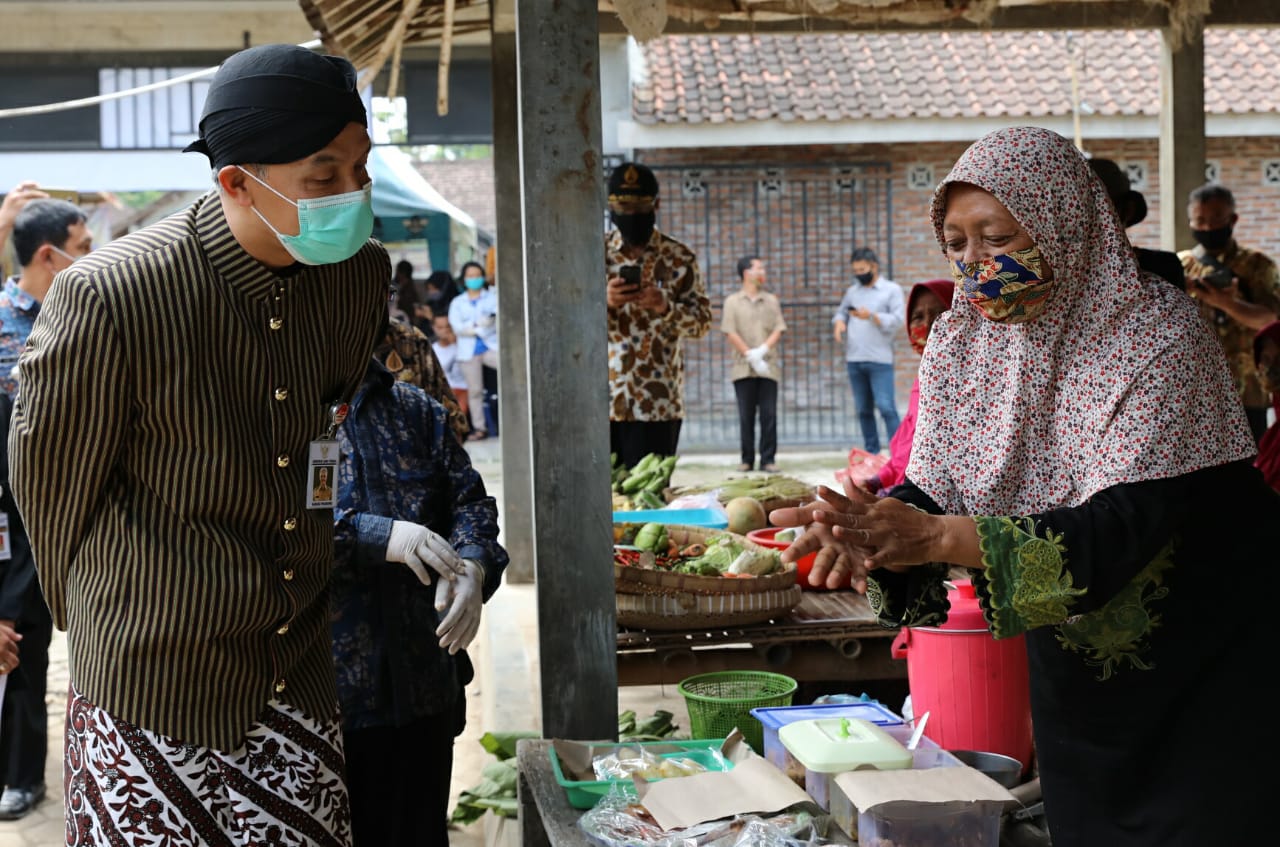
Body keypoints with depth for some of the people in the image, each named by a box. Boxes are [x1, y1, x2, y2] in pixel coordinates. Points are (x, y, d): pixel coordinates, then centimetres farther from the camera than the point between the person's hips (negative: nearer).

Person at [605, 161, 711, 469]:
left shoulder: (679, 258, 4)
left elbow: (702, 320, 0)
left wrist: (666, 307, -19)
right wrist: (603, 301, -15)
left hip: (657, 402, -1)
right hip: (602, 399, 1)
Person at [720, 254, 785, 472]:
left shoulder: (771, 300, 13)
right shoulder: (732, 301, 6)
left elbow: (778, 330, 5)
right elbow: (731, 333, -2)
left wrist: (761, 351, -11)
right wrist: (750, 356, -11)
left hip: (768, 366, 2)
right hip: (743, 367, -1)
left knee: (769, 415, -3)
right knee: (746, 416, 1)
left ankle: (768, 460, 1)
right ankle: (747, 460, 8)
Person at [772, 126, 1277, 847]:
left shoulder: (1157, 339, -22)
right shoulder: (960, 340, -4)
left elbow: (1122, 530, -31)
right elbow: (931, 492, -7)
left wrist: (934, 537, -41)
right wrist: (874, 528, -31)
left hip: (1201, 672, -5)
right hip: (1072, 674, 5)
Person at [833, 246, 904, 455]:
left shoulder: (892, 289, 4)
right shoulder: (852, 291, 17)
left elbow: (897, 320, -5)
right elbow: (840, 312, 25)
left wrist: (872, 317, -19)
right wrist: (839, 322, 1)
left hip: (880, 360, -5)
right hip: (854, 360, 5)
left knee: (886, 407, -12)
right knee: (864, 410, 7)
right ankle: (871, 453, 13)